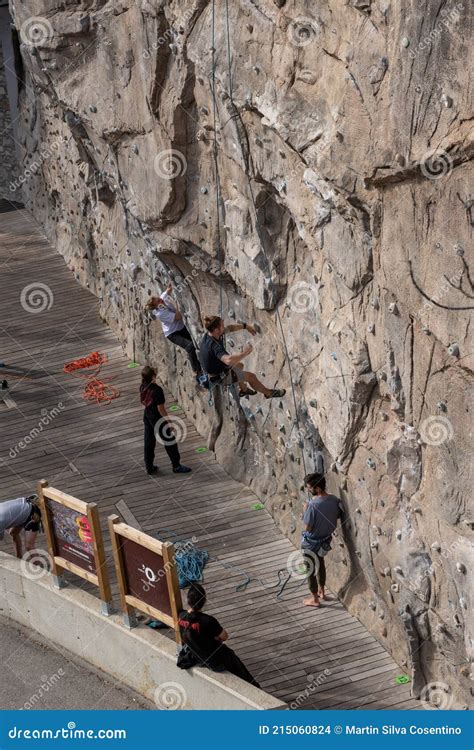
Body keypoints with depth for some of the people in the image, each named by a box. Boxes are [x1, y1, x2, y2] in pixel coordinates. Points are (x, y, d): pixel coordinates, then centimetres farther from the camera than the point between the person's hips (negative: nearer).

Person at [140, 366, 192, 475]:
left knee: (149, 442, 17)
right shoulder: (156, 390, -28)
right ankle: (176, 466, 18)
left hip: (147, 416, 7)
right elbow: (160, 408, -22)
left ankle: (149, 467, 26)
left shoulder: (143, 387, -6)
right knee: (170, 441, 8)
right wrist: (169, 422, -14)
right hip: (157, 418, -7)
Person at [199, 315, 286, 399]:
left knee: (239, 365, 32)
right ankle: (269, 393, 31)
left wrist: (246, 326, -6)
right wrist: (244, 353, -43)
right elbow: (229, 360, -57)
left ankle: (243, 389, 53)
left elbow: (229, 328, 0)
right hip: (220, 377, -9)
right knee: (251, 376, 7)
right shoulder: (215, 346, -41)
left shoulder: (208, 335, -14)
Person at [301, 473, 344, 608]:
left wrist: (306, 510, -15)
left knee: (310, 569, 14)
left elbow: (307, 528, -25)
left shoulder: (313, 504, -33)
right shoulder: (334, 500, -13)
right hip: (325, 540, 7)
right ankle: (322, 592, 46)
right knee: (320, 564, 29)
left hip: (311, 543, -7)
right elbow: (339, 517, 4)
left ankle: (314, 599, 29)